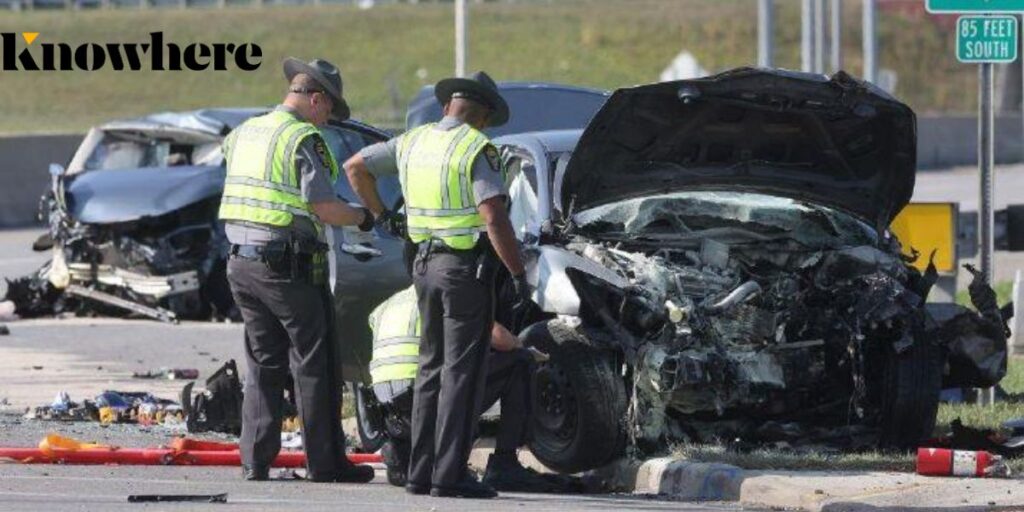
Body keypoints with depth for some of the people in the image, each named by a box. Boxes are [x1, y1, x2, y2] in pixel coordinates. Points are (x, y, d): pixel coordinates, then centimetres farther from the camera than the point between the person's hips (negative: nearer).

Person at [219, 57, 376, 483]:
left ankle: (255, 460, 8)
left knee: (263, 364, 13)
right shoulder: (303, 140, -11)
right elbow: (325, 208, -17)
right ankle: (324, 461, 3)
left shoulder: (244, 133, 13)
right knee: (314, 367, 1)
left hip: (241, 262, 7)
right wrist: (363, 218, 1)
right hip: (287, 267, -7)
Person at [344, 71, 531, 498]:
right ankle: (449, 475, -7)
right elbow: (494, 219, -20)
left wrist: (379, 212, 28)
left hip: (425, 263, 7)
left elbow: (356, 166, 17)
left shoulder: (412, 142, 7)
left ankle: (421, 471, 12)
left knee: (432, 368, 14)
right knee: (461, 372, -4)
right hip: (467, 266, -7)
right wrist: (519, 274, -16)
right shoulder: (477, 149, -13)